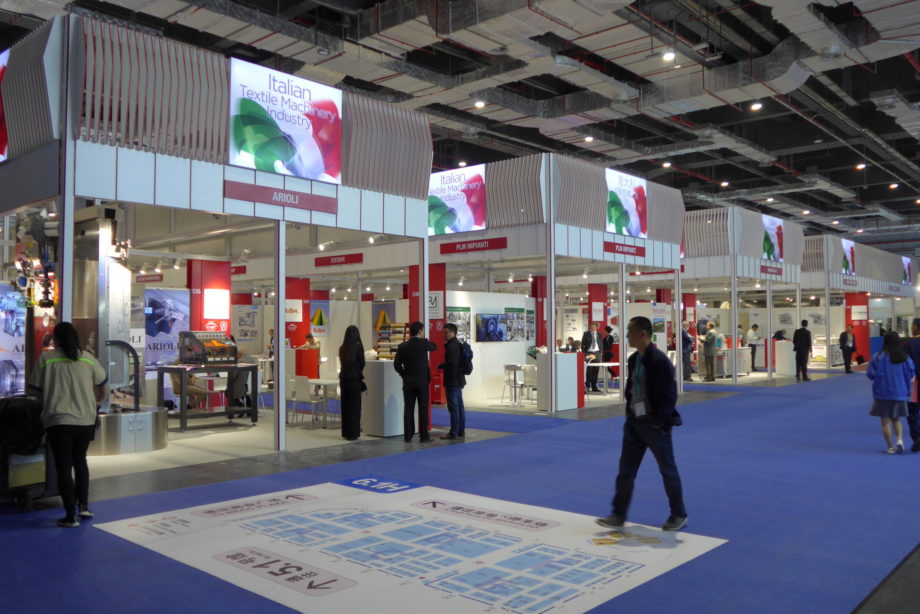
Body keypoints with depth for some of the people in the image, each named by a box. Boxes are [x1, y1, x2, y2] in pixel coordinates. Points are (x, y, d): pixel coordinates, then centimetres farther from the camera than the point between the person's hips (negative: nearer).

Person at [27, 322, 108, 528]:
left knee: (64, 467, 4)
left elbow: (36, 389, 2)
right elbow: (103, 387, 12)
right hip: (85, 420, 3)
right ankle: (83, 505, 23)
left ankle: (71, 516, 5)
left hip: (57, 420, -3)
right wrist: (98, 400, 33)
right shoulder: (87, 359, 3)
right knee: (80, 461, 23)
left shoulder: (45, 359, -3)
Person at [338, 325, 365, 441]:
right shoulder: (358, 346, -10)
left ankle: (345, 431, 20)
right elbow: (362, 363, -3)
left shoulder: (342, 348, 3)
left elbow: (341, 363, 10)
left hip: (343, 378, 5)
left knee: (345, 405, 13)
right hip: (355, 379, -5)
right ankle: (353, 433, 1)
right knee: (354, 406, 1)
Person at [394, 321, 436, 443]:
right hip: (422, 381, -3)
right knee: (423, 408, 3)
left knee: (408, 409, 7)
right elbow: (434, 347, 14)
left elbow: (396, 364, 1)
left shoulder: (403, 346, 0)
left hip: (408, 382, 3)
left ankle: (408, 435, 10)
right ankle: (424, 436, 5)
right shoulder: (424, 343, -7)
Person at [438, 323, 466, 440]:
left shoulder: (452, 346, -17)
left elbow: (452, 363, -24)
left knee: (453, 407, -5)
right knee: (460, 406, 13)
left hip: (453, 381, -10)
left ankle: (454, 433, 0)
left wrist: (441, 366, -8)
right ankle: (461, 431, 20)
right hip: (459, 379, 10)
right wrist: (443, 366, 10)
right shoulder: (458, 344, 15)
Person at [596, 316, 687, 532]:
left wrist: (659, 423, -18)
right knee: (626, 470, 7)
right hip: (634, 422, 8)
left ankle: (679, 516, 25)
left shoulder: (659, 361, -18)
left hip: (655, 425, -8)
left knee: (668, 470, 8)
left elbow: (669, 395, -18)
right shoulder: (633, 360, 7)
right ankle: (618, 515, 14)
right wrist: (629, 413, 10)